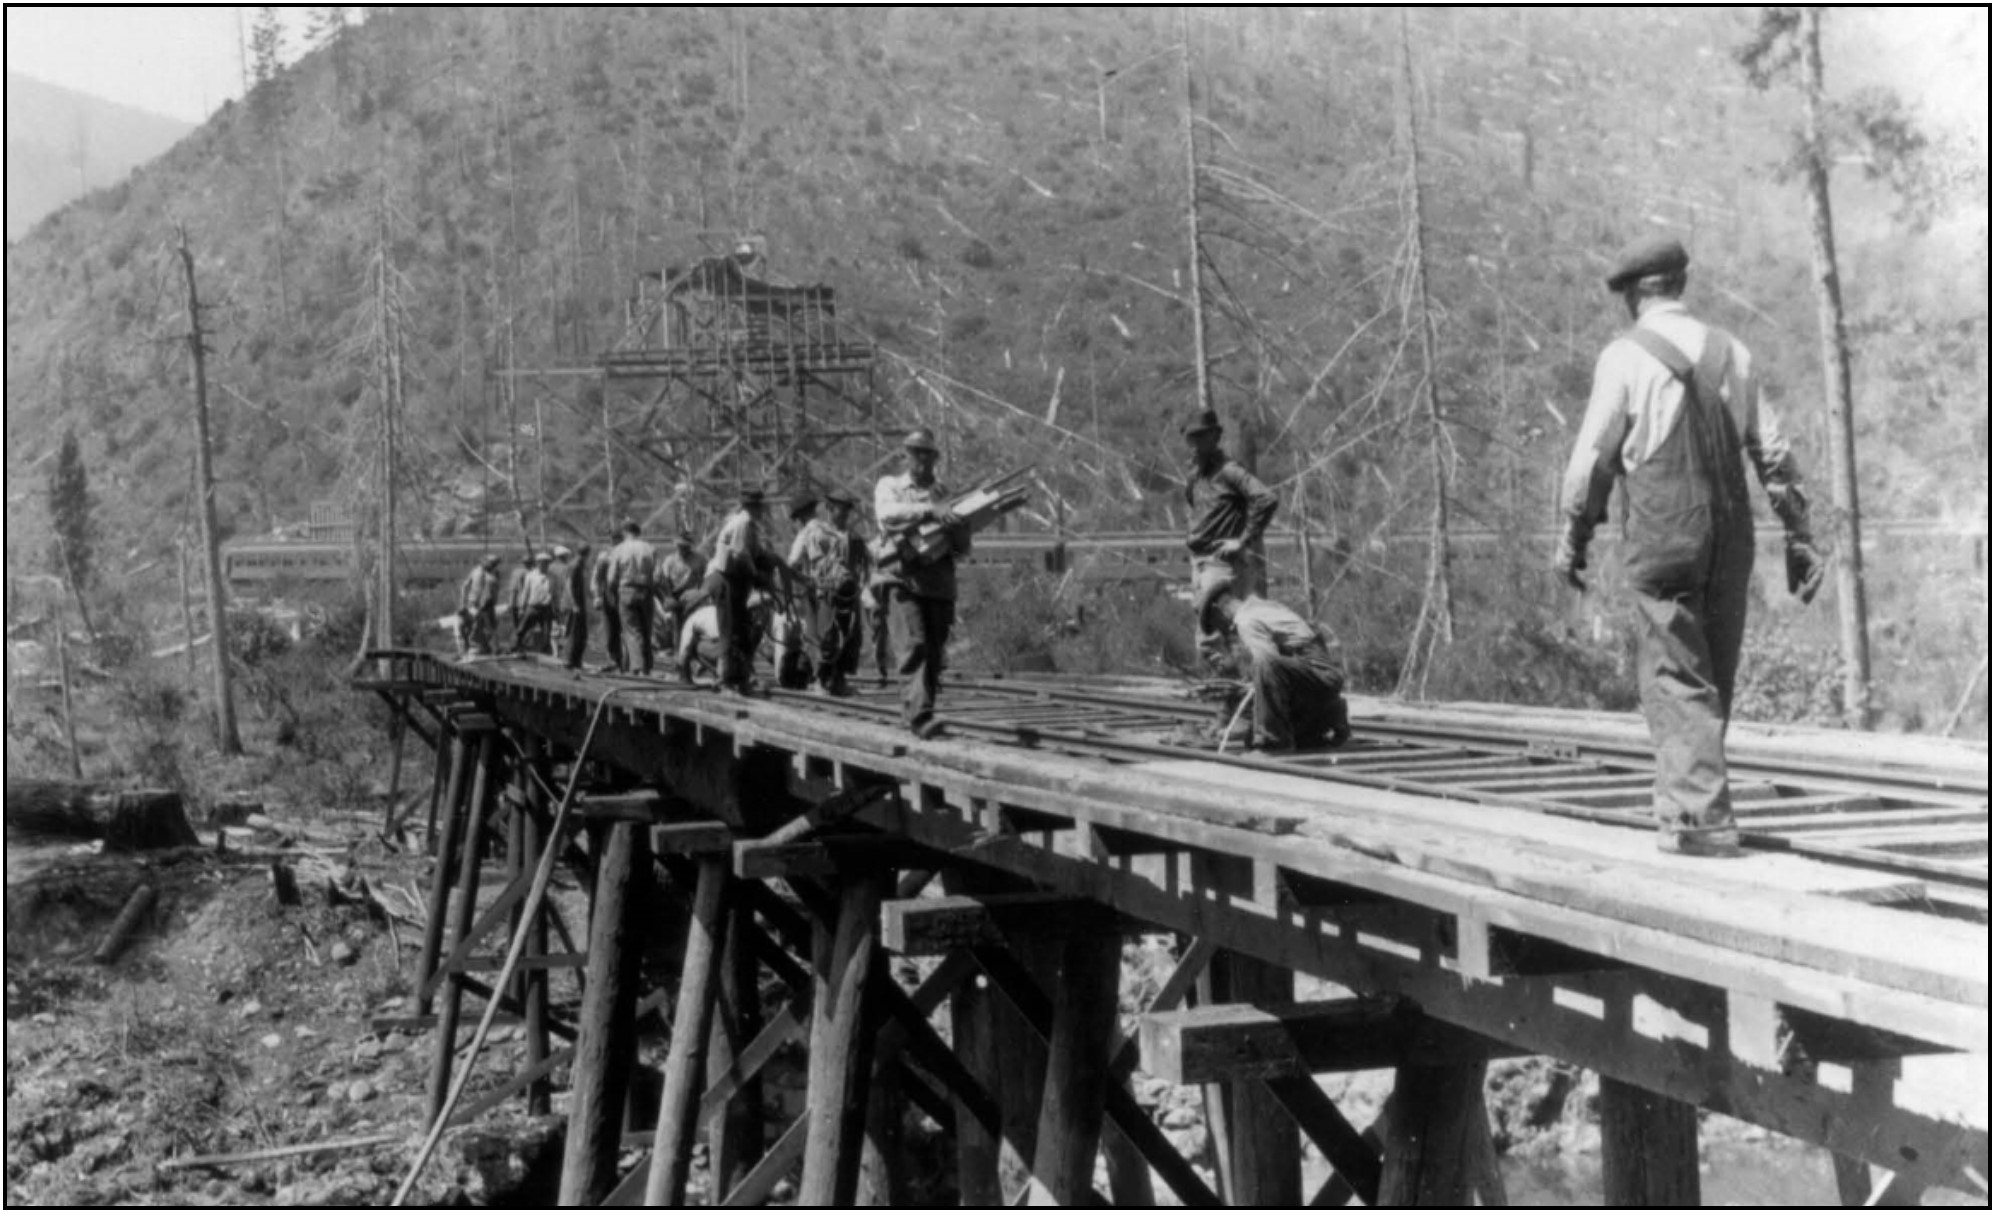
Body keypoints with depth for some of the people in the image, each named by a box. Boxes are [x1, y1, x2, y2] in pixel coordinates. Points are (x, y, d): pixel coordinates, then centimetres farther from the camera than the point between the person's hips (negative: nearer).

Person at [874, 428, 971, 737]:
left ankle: (911, 715, 15)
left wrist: (954, 529, -10)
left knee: (933, 656, 4)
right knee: (913, 647, -18)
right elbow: (888, 513, -12)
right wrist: (928, 510, -26)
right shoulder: (889, 486, 13)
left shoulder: (946, 495, 19)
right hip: (902, 578, -4)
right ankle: (920, 716, -26)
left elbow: (964, 548, 14)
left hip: (939, 582, 4)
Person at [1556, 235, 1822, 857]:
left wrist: (1572, 537, 4)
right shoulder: (1731, 352, 9)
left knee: (1677, 679, -2)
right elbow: (1773, 452, 9)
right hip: (1730, 533, 5)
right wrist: (1799, 534, 13)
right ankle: (1683, 802, 22)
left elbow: (1593, 455, -5)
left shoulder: (1625, 356, -5)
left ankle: (1703, 819, -7)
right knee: (1713, 678, 13)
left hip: (1663, 538, -5)